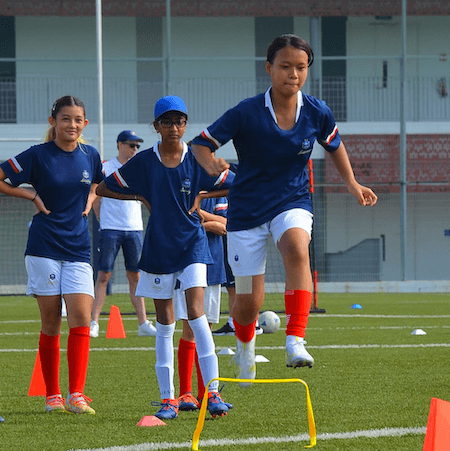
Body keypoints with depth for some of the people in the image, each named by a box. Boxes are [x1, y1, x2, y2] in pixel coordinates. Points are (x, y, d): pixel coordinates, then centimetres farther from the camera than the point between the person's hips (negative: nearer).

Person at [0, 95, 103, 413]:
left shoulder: (90, 156, 7)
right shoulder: (38, 156, -5)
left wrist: (90, 200, 9)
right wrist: (33, 196, -5)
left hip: (78, 248, 3)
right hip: (44, 247, -3)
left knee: (81, 318, -11)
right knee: (51, 323, 0)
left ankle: (76, 395, -13)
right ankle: (52, 396, 8)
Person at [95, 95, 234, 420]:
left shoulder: (196, 160, -2)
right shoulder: (144, 162, -2)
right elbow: (103, 188, 5)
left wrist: (199, 196, -1)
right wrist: (143, 197, -1)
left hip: (191, 244, -1)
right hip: (158, 247, 1)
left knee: (196, 313, -15)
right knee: (165, 324, 5)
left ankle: (213, 392, -14)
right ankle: (168, 399, 10)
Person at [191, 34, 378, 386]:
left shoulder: (317, 112, -7)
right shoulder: (247, 113, -15)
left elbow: (335, 145, 15)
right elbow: (201, 142, -8)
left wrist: (352, 184, 8)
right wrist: (210, 163, -29)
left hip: (293, 202, 1)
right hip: (247, 209, -1)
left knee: (297, 249, -36)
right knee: (249, 302, 1)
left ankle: (296, 343, -41)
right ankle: (245, 346, 40)